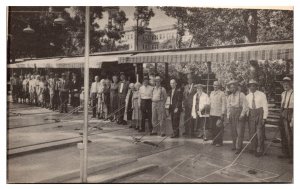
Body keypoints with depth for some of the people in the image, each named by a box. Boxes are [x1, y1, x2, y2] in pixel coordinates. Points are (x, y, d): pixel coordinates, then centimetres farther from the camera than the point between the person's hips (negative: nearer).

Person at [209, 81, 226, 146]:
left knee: (219, 128, -2)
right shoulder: (212, 93, 14)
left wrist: (222, 114, -11)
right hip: (212, 113, 5)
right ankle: (214, 140, 17)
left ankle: (219, 142, 8)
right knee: (213, 128, 6)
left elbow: (224, 104, -6)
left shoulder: (222, 94, -4)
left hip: (219, 114, -5)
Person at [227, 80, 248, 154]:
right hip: (232, 115, 5)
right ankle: (234, 145, 20)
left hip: (240, 114, -5)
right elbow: (228, 107, 15)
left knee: (240, 131, -6)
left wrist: (242, 115, -13)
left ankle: (239, 147, -2)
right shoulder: (229, 96, 12)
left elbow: (245, 106, -7)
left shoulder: (241, 95, -5)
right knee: (233, 132, 8)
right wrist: (228, 117, 8)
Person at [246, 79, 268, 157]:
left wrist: (264, 118, -10)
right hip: (251, 114, 4)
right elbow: (246, 107, 10)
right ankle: (253, 148, 22)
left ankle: (259, 150, 6)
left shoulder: (262, 95, -5)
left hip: (260, 113, -4)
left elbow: (265, 106, -6)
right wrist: (247, 116, 2)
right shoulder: (247, 96, 6)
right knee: (252, 132, 9)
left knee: (259, 132, -4)